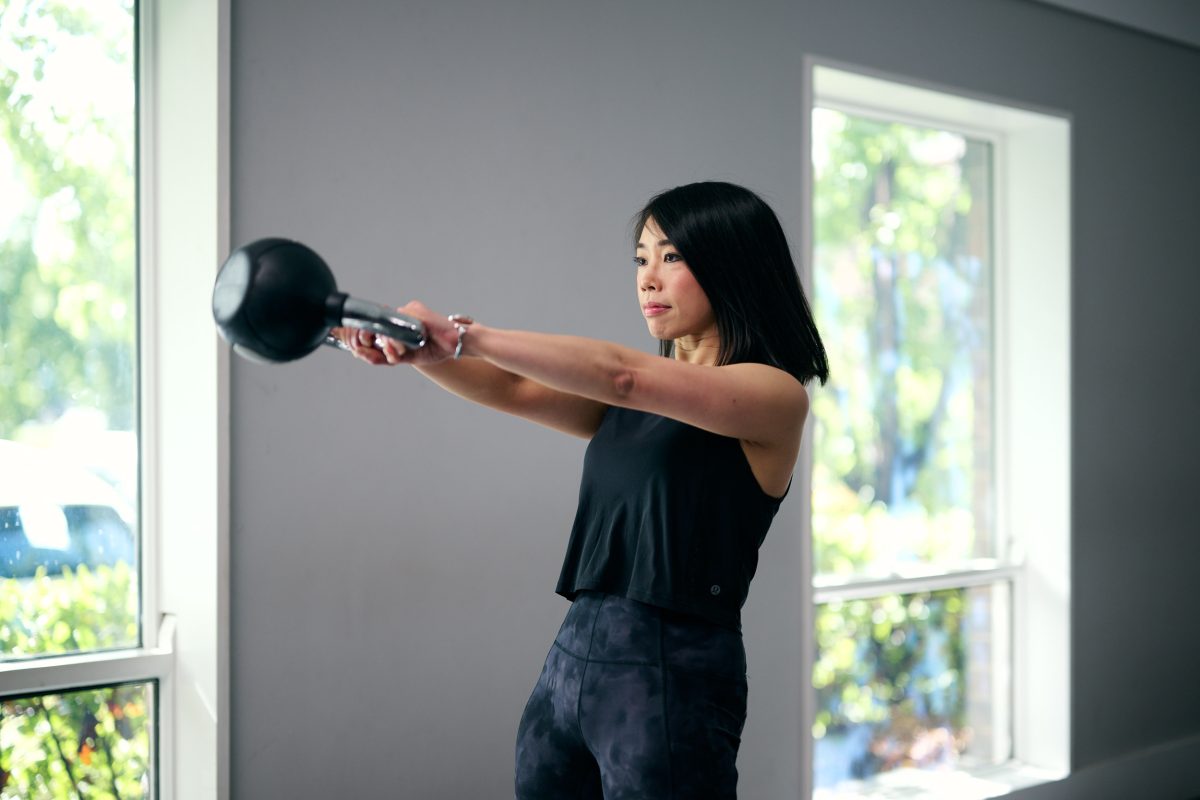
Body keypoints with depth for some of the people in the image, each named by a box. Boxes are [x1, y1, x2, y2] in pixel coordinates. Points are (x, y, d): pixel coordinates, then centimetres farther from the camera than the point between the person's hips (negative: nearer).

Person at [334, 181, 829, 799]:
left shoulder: (775, 397, -7)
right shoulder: (637, 402, 15)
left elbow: (618, 373, -20)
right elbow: (512, 388, 2)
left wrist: (463, 334, -23)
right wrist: (421, 347, -14)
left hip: (671, 677, -6)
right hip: (569, 660, 7)